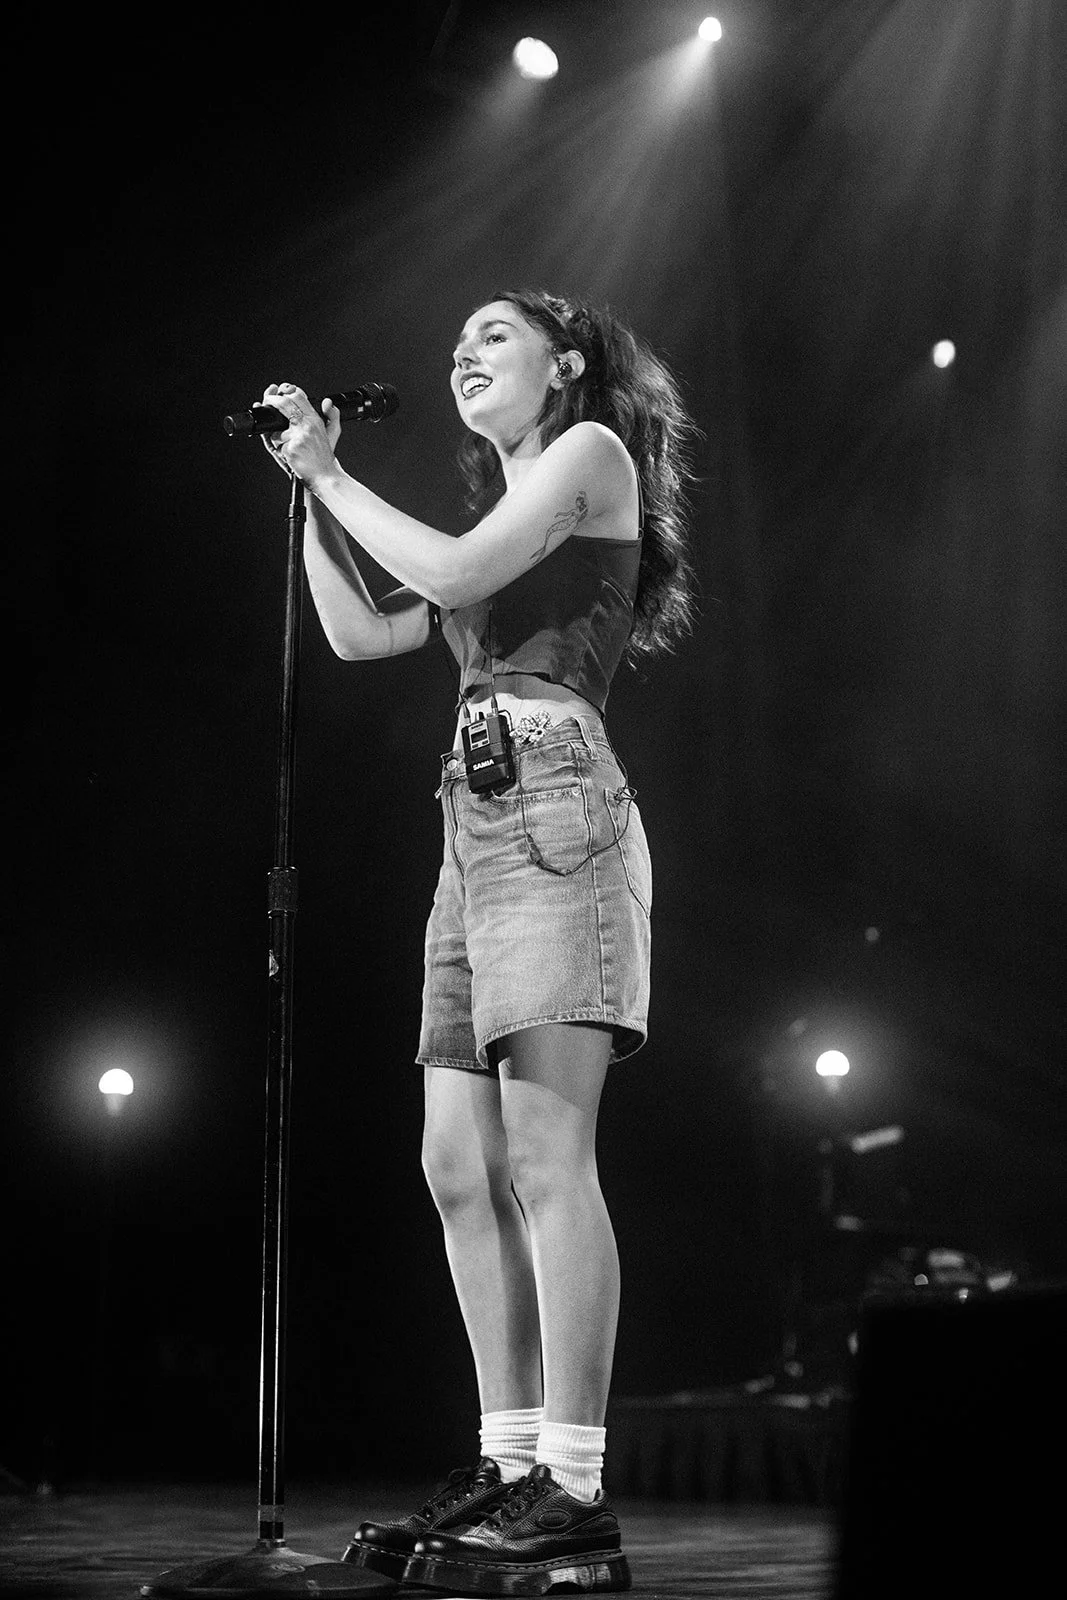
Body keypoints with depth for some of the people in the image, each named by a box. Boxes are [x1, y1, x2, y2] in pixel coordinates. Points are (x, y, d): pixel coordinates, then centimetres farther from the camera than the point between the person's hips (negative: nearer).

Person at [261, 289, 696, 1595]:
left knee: (543, 1154, -17)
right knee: (461, 1162, 1)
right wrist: (310, 488, 22)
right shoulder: (509, 513, 28)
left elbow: (453, 571, -9)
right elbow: (359, 633, 26)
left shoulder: (594, 451, 5)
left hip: (553, 808, -9)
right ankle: (510, 1469, 4)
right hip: (476, 827, 9)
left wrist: (330, 470, 3)